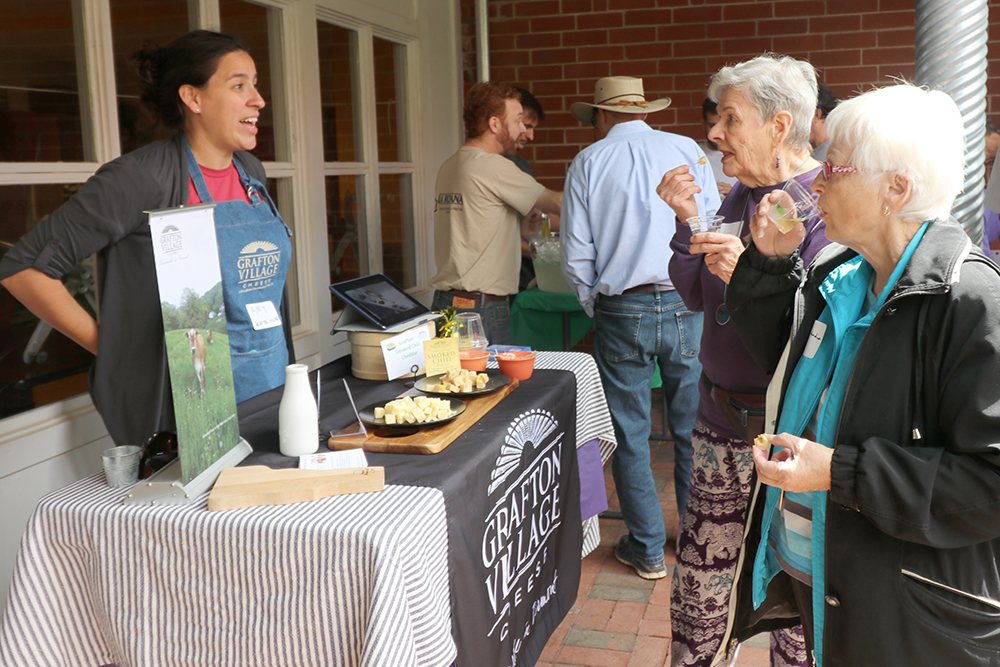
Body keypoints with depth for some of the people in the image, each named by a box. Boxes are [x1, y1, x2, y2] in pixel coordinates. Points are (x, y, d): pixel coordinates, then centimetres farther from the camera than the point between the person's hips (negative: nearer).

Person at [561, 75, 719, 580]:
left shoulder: (587, 162, 3)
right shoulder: (686, 150, 4)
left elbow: (576, 255, 0)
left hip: (620, 309, -1)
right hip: (686, 304, 1)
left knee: (630, 433, 9)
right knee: (692, 427, 13)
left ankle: (647, 548, 17)